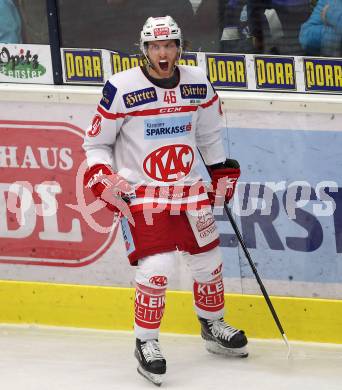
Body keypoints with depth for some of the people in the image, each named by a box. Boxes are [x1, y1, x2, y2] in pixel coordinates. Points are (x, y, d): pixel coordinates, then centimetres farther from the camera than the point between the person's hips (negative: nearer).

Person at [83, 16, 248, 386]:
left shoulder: (198, 83, 0)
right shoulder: (122, 88, -14)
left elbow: (209, 133, 17)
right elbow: (95, 143, -5)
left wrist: (222, 171, 14)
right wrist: (103, 179, -17)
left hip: (188, 188, 5)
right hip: (141, 191, -5)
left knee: (208, 260, 11)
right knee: (156, 266, -18)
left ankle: (213, 326, 36)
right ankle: (145, 343, -3)